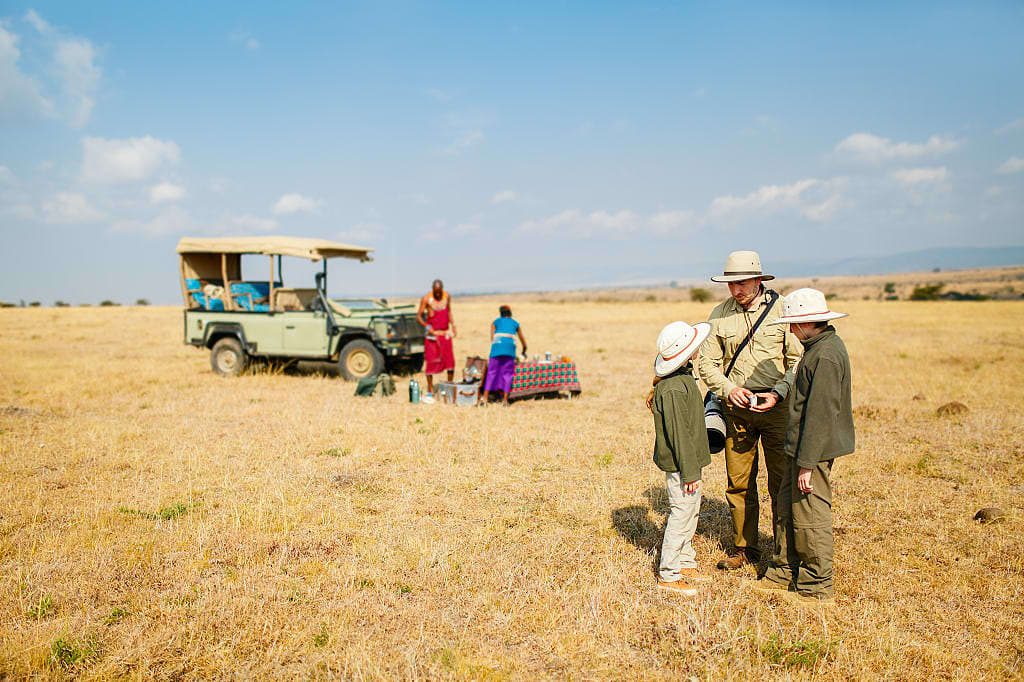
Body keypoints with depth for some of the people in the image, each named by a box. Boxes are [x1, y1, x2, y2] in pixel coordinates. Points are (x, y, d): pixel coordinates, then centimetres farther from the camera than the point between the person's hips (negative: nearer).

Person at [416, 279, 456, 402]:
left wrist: (453, 325, 9)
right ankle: (430, 392, 7)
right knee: (430, 363, -2)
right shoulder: (426, 299, -9)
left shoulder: (447, 296, 4)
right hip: (432, 334, -4)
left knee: (450, 361, 0)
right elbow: (419, 315, -5)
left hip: (445, 333, 4)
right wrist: (427, 327, -18)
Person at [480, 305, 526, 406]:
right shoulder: (515, 323, 27)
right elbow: (523, 342, 35)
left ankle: (485, 398, -2)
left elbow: (492, 338, 13)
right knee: (507, 373, 5)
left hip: (497, 345, 0)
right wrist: (523, 353, 52)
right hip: (510, 347, 1)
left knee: (492, 372, 3)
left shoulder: (495, 322, 24)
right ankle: (505, 399, 0)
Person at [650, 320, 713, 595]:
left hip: (689, 459, 10)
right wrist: (689, 471, -21)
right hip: (680, 464, -10)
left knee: (691, 511, 20)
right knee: (682, 513, -1)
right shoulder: (673, 389, -25)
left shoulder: (683, 376, 8)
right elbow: (679, 433, -24)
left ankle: (685, 563, 34)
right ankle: (668, 575, 10)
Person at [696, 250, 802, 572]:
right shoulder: (720, 314, 4)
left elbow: (799, 359, -2)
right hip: (736, 408, 2)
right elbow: (707, 362, 7)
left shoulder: (781, 309, -2)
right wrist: (729, 389, -10)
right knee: (739, 482, 8)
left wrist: (779, 392, -15)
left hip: (776, 406, -2)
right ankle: (744, 547, 23)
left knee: (782, 481, 2)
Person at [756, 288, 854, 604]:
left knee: (809, 516, 1)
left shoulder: (825, 355, -21)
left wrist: (807, 463, -23)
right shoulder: (819, 347, 12)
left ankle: (816, 587, 15)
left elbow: (821, 413, -24)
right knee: (787, 506, 18)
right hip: (801, 446, 10)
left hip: (815, 448, -10)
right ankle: (785, 572, 31)